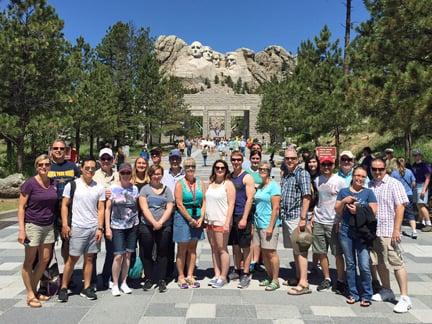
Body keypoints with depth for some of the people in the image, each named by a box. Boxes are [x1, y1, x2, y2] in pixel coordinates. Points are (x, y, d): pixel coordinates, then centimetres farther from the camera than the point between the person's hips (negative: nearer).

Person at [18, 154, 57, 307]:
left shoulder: (53, 183, 4)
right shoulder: (30, 183, -10)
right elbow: (21, 207, -9)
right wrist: (21, 230, -13)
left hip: (49, 226, 6)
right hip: (32, 226, -5)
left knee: (45, 260, 11)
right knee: (29, 261, 6)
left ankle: (34, 290, 28)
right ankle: (30, 295, 18)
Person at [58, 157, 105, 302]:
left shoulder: (99, 188, 4)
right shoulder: (72, 185, -2)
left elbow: (101, 209, 5)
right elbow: (64, 205, 1)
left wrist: (100, 228, -2)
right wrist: (64, 224, -6)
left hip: (94, 228, 3)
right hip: (77, 228, -2)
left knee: (89, 258, 9)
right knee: (72, 258, 3)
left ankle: (86, 288, 19)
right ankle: (63, 288, 18)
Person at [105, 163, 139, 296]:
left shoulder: (135, 189, 4)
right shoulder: (113, 188, -4)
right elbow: (107, 209, -3)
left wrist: (137, 222, 5)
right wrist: (107, 228, -7)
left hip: (132, 226, 3)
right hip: (117, 226, -3)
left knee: (128, 254, 8)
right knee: (118, 255, -5)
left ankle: (123, 282, 22)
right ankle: (115, 284, 12)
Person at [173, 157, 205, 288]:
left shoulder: (200, 183, 7)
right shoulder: (180, 183, -5)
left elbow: (204, 201, 4)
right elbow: (179, 204, -10)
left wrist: (201, 218, -7)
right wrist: (190, 220, -11)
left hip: (197, 219, 4)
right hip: (183, 218, -4)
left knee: (192, 248, 10)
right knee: (182, 249, 3)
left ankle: (190, 276, 20)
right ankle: (181, 277, 15)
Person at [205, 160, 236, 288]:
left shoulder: (228, 184, -5)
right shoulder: (210, 184, 13)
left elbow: (231, 204, -11)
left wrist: (227, 222, -17)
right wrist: (204, 218, 10)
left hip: (221, 222, -6)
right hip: (210, 221, 6)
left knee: (222, 249, -1)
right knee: (214, 249, 10)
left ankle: (223, 277, 8)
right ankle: (216, 275, 19)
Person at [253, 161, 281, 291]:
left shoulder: (273, 186, -8)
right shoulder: (259, 187, 14)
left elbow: (276, 208, -14)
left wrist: (271, 226, -18)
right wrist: (254, 224, 14)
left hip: (269, 224, -7)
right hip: (258, 224, 7)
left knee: (271, 252, -2)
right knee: (263, 252, 11)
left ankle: (275, 280, 9)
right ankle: (269, 277, 24)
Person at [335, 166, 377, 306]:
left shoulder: (368, 193, 4)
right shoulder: (343, 191, 9)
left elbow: (373, 212, -3)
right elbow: (337, 211, 7)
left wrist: (358, 211, -14)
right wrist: (344, 202, -10)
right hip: (346, 231, 2)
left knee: (364, 266, -6)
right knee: (350, 264, 10)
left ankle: (366, 295, 10)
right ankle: (353, 293, 22)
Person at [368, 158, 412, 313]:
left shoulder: (394, 184, -6)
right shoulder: (369, 186, 10)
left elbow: (400, 207, -11)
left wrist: (396, 229, -16)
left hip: (388, 232, -6)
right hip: (372, 231, 6)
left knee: (397, 263, -2)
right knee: (379, 263, 15)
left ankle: (405, 298, 8)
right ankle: (387, 291, 31)